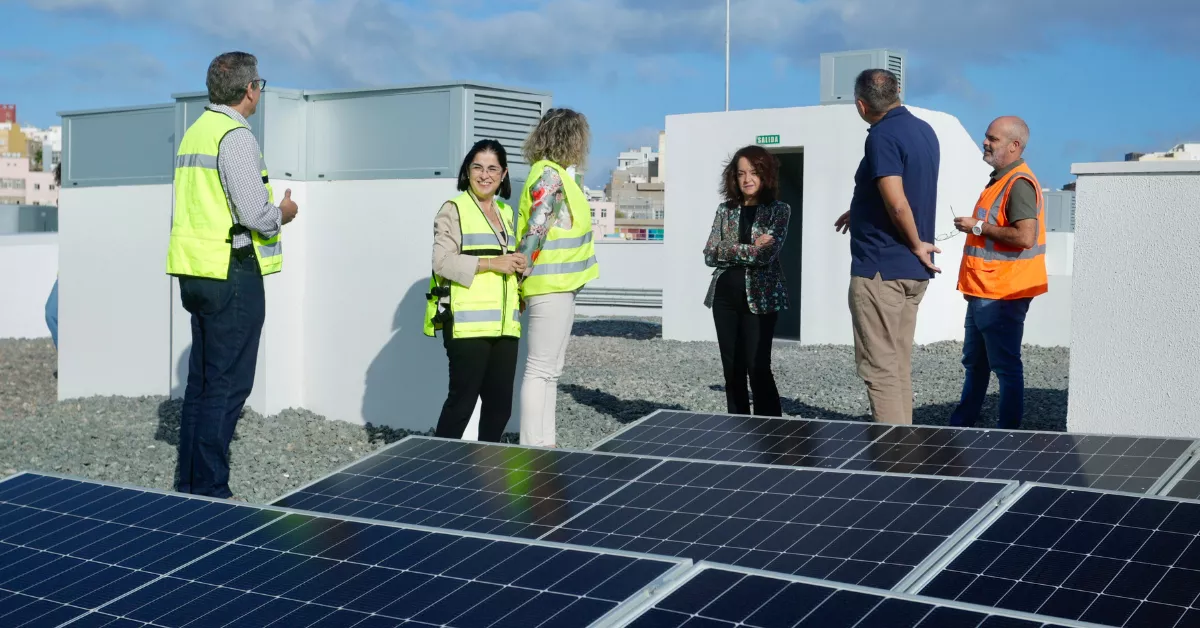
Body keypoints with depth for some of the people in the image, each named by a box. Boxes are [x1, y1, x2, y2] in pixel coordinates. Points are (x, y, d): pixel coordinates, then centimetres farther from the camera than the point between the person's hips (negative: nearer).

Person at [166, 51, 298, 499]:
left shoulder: (193, 132, 14)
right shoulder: (236, 135, -14)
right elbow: (255, 213, -20)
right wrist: (282, 214, 1)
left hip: (195, 272, 9)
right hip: (231, 273, -9)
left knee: (201, 382, 15)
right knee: (227, 386, -4)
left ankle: (188, 485, 21)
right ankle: (209, 491, -2)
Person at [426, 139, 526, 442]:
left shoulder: (505, 212, 20)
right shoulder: (453, 210, -2)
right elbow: (442, 261, -12)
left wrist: (518, 264, 7)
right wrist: (492, 263, -18)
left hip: (503, 324, 7)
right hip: (467, 323, -7)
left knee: (500, 403, 6)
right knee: (462, 398, -4)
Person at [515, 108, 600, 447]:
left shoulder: (554, 173, 15)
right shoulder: (550, 176, -15)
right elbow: (534, 231, -19)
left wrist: (523, 278, 14)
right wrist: (521, 278, -13)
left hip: (558, 285, 10)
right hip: (550, 285, -10)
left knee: (549, 369, 12)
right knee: (540, 370, -7)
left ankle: (543, 446, 18)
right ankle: (533, 450, -3)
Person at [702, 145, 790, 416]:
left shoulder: (778, 210, 0)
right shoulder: (725, 209, 10)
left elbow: (767, 254, -14)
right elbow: (710, 255, 0)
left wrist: (730, 251, -9)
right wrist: (749, 249, -10)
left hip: (760, 297, -4)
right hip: (725, 297, 4)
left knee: (758, 368, -8)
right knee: (732, 369, 7)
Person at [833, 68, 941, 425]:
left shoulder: (883, 136, -16)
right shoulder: (923, 130, 11)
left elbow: (897, 205, -25)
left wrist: (916, 244, -10)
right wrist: (860, 211, 31)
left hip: (880, 269, -9)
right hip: (913, 271, 9)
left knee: (879, 369, -5)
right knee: (899, 367, 14)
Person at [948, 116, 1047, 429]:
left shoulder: (1019, 184, -18)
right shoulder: (1000, 179, 14)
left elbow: (1025, 237, -28)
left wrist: (979, 227, -20)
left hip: (1001, 296, -11)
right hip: (984, 293, 11)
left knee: (1006, 366, -1)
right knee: (974, 362, 19)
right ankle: (961, 424, 30)